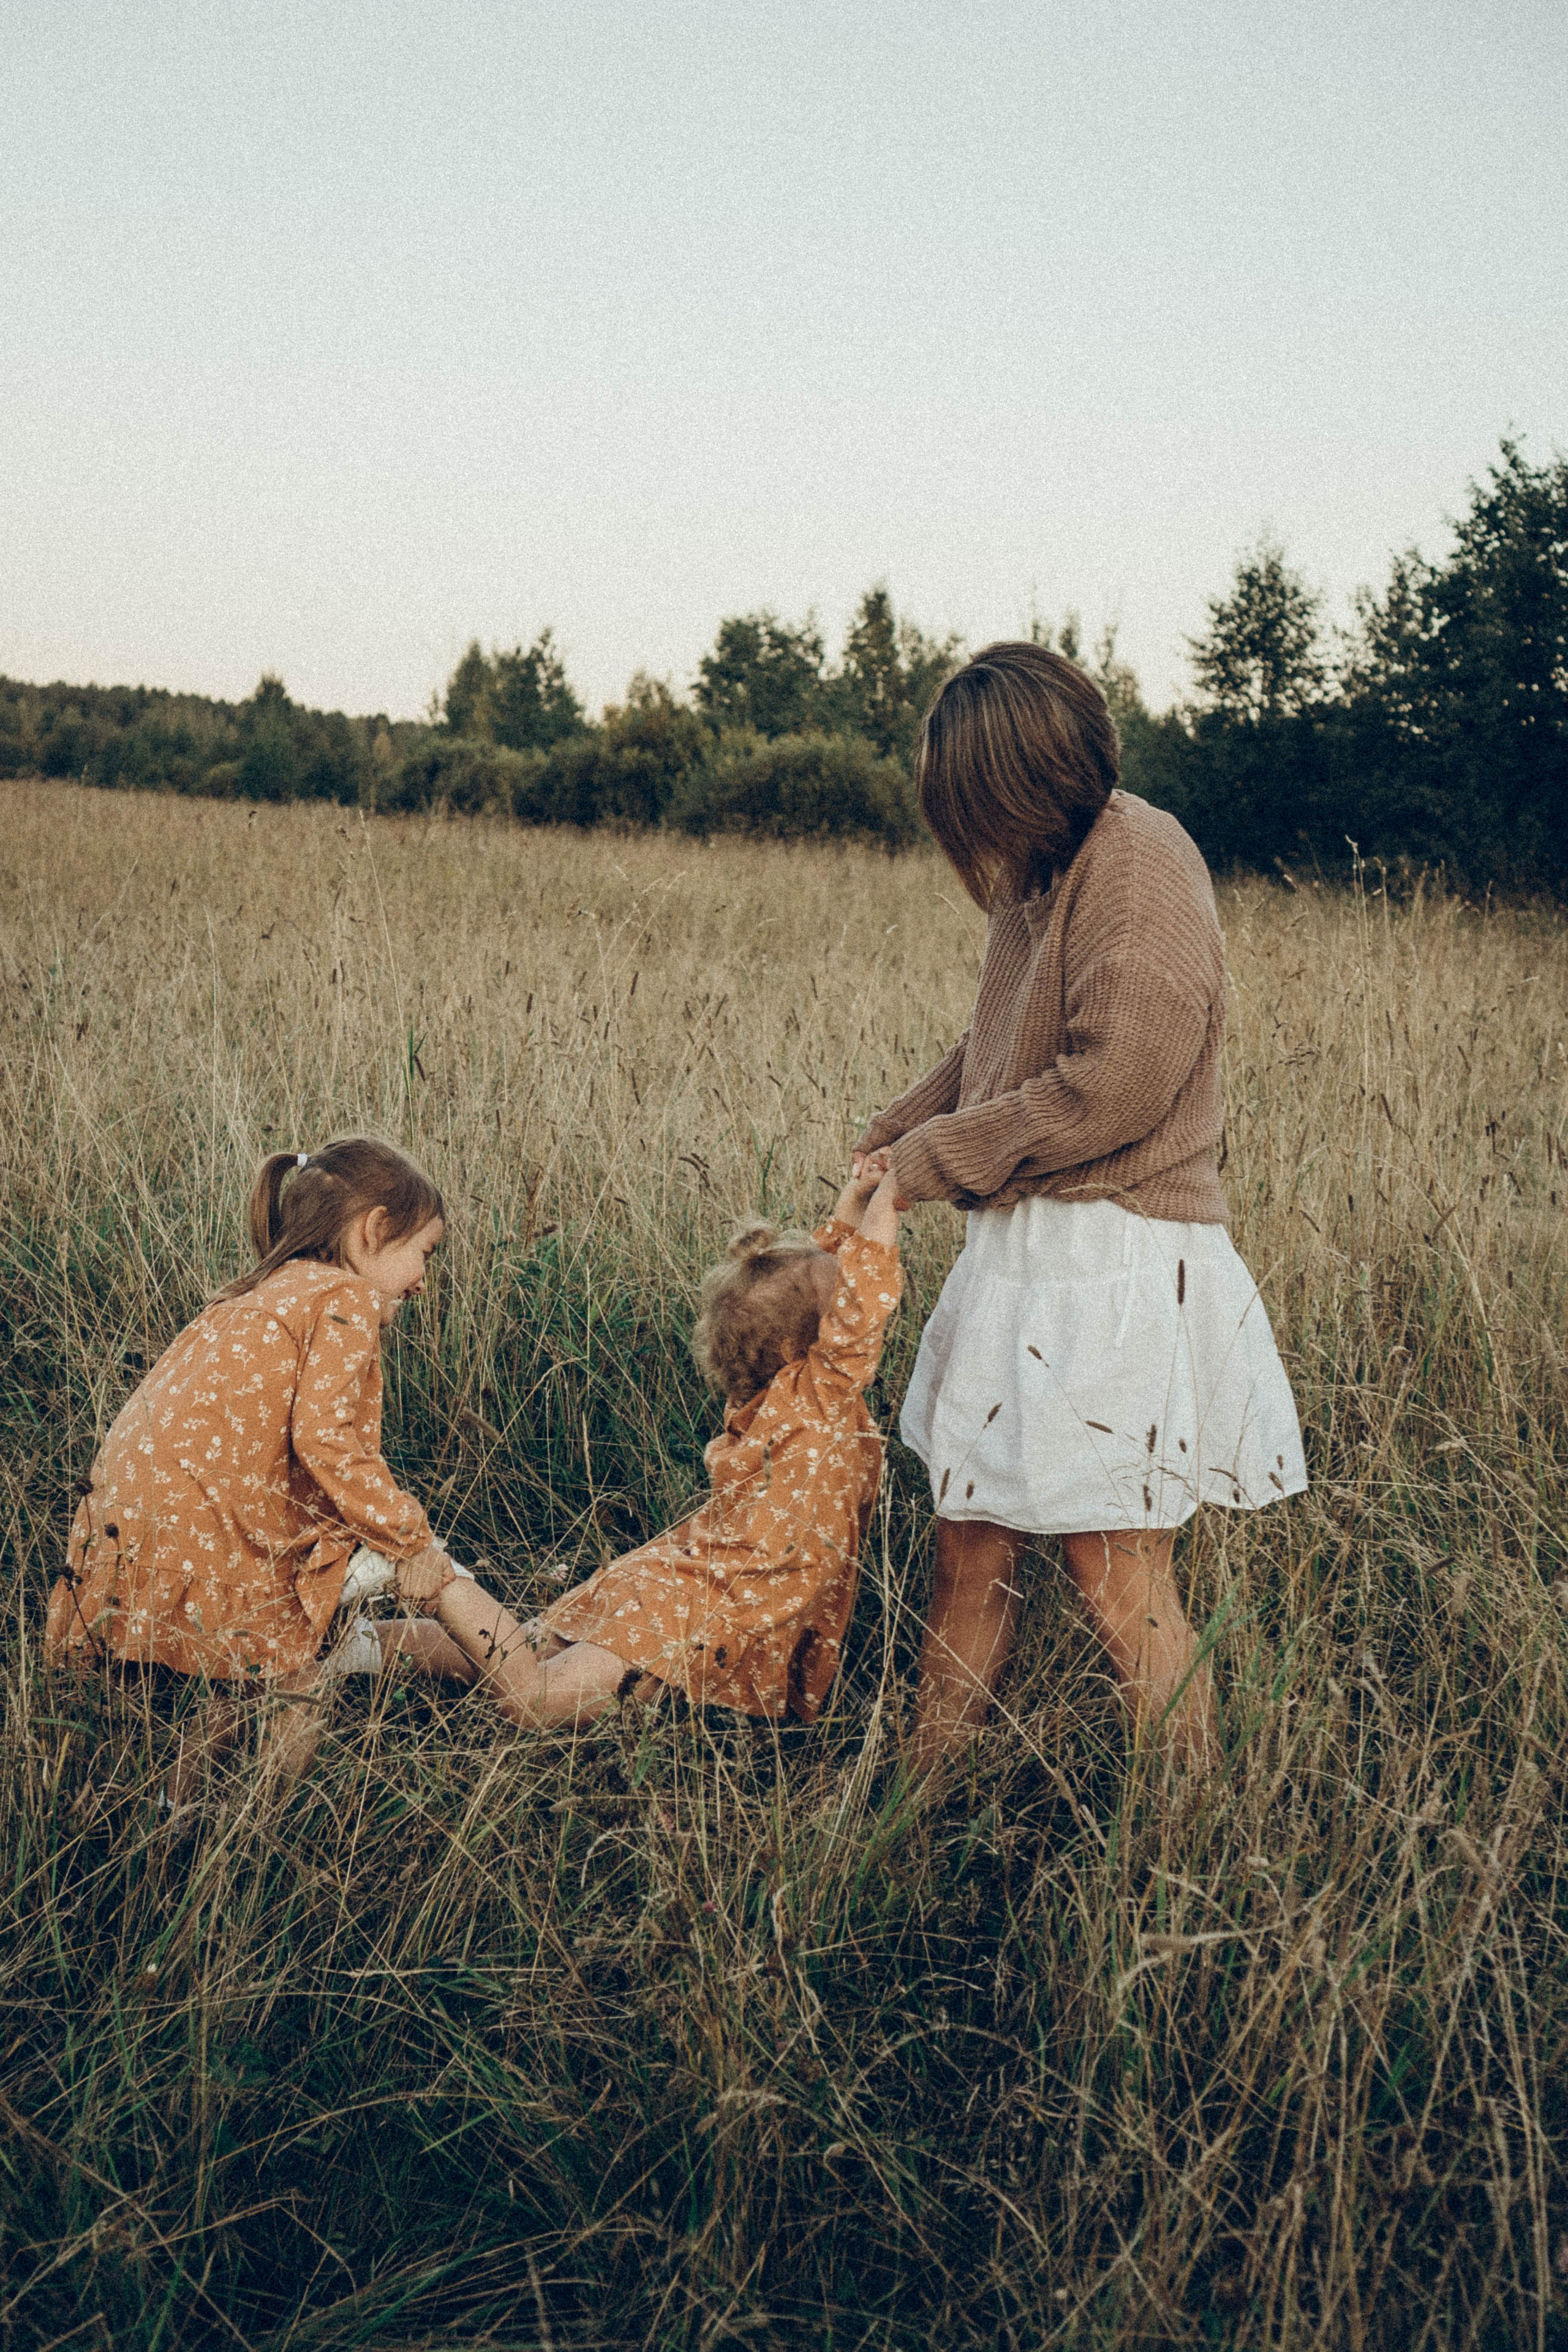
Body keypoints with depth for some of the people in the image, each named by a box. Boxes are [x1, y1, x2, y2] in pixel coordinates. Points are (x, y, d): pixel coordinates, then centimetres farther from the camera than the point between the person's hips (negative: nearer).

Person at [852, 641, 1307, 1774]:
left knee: (1119, 1573, -1)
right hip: (1024, 1248, 9)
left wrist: (929, 1161, -13)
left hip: (1115, 1265, -9)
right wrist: (892, 1133, 7)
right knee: (972, 1536, 13)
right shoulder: (1041, 869, 12)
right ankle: (930, 1780, 25)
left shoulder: (1141, 863, -15)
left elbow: (1114, 1085, -22)